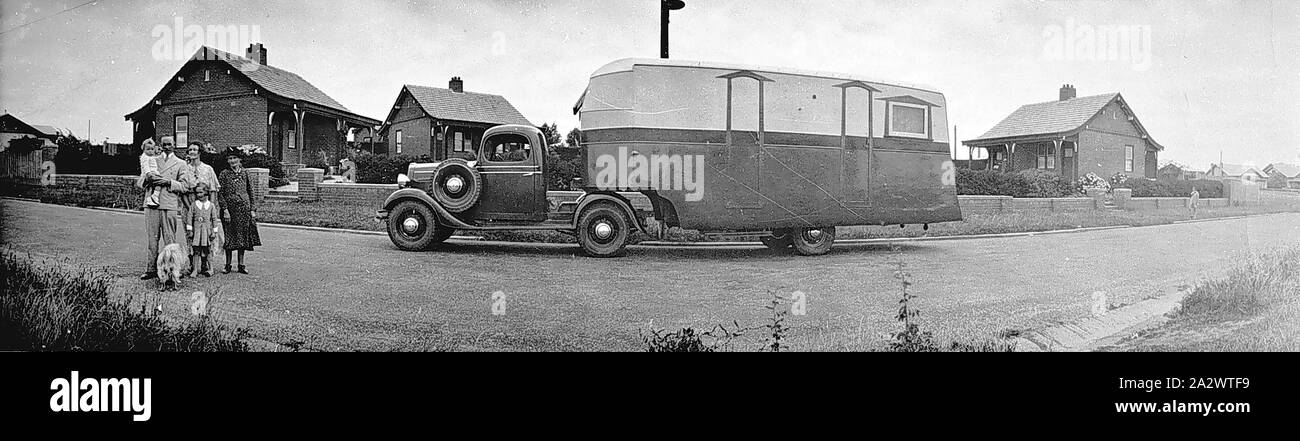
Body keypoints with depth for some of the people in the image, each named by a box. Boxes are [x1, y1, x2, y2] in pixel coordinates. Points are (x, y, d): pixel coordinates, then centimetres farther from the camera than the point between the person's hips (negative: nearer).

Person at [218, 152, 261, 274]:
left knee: (243, 236, 5)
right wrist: (225, 210, -11)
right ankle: (228, 265, 11)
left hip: (244, 208, 2)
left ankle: (241, 265, 12)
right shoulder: (224, 174, 1)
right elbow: (220, 194, -2)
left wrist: (252, 209, 5)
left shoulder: (245, 173, 8)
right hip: (230, 208, -2)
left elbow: (251, 192, 10)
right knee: (229, 236, 1)